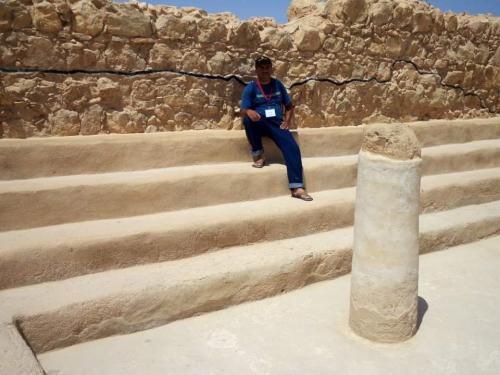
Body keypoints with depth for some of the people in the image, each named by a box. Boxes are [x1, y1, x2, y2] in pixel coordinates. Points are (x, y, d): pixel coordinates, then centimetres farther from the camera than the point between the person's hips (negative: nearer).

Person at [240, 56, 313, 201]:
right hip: (259, 124, -1)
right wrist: (249, 112, -32)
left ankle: (297, 187, -30)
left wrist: (287, 120, -2)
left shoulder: (278, 84, 13)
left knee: (292, 148, -25)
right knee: (248, 118, -38)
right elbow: (243, 110, -7)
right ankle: (258, 155, -18)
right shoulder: (250, 88, 3)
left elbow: (289, 106, 18)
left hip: (277, 123, 2)